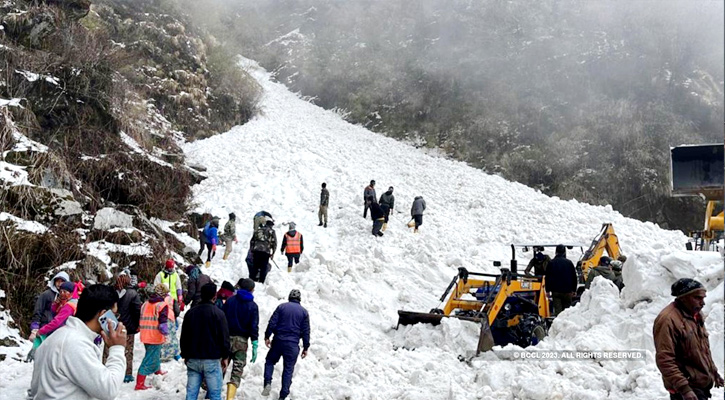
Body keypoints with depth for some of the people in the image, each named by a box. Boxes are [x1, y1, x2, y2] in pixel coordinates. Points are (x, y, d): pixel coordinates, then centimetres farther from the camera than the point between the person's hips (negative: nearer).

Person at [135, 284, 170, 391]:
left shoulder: (145, 304, 10)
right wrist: (166, 333, -8)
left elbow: (141, 319, 15)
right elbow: (163, 323, -19)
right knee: (149, 360, -2)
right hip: (156, 337, -8)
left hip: (145, 336, 8)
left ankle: (158, 372, 52)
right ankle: (139, 384, -4)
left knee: (155, 355, 30)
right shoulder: (162, 305, -12)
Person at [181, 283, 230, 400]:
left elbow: (184, 337, 14)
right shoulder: (218, 313, -7)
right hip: (212, 360, -5)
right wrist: (225, 356, 5)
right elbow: (224, 337, -6)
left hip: (192, 360, 5)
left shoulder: (190, 313, 8)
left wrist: (185, 355, 23)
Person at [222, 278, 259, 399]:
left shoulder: (230, 300, 3)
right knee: (237, 371, 1)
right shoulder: (253, 306, -2)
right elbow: (254, 326, -7)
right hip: (241, 340, -2)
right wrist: (254, 345, -6)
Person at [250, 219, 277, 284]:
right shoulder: (272, 232, 7)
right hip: (265, 252, -3)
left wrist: (252, 251, 24)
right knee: (263, 268, 1)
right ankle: (261, 282, -2)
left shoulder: (258, 230, 19)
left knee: (255, 267, 10)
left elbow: (252, 241, 19)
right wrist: (272, 253, 10)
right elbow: (274, 243, 3)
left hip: (256, 251, 4)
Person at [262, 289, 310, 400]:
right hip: (293, 345, 0)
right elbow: (306, 332, 5)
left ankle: (268, 383, -4)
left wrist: (267, 337, 4)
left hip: (278, 341, 0)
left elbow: (272, 323, -3)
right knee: (288, 369, 6)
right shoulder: (304, 312, 6)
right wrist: (305, 347, 10)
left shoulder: (281, 307, 4)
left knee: (270, 361, 19)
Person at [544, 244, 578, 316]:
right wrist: (574, 290, 12)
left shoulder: (551, 263, 0)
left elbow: (547, 278, 3)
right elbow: (574, 277, 4)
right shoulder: (569, 263, -1)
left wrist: (548, 290, 9)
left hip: (556, 291, 0)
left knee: (557, 310, -2)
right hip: (567, 291, 0)